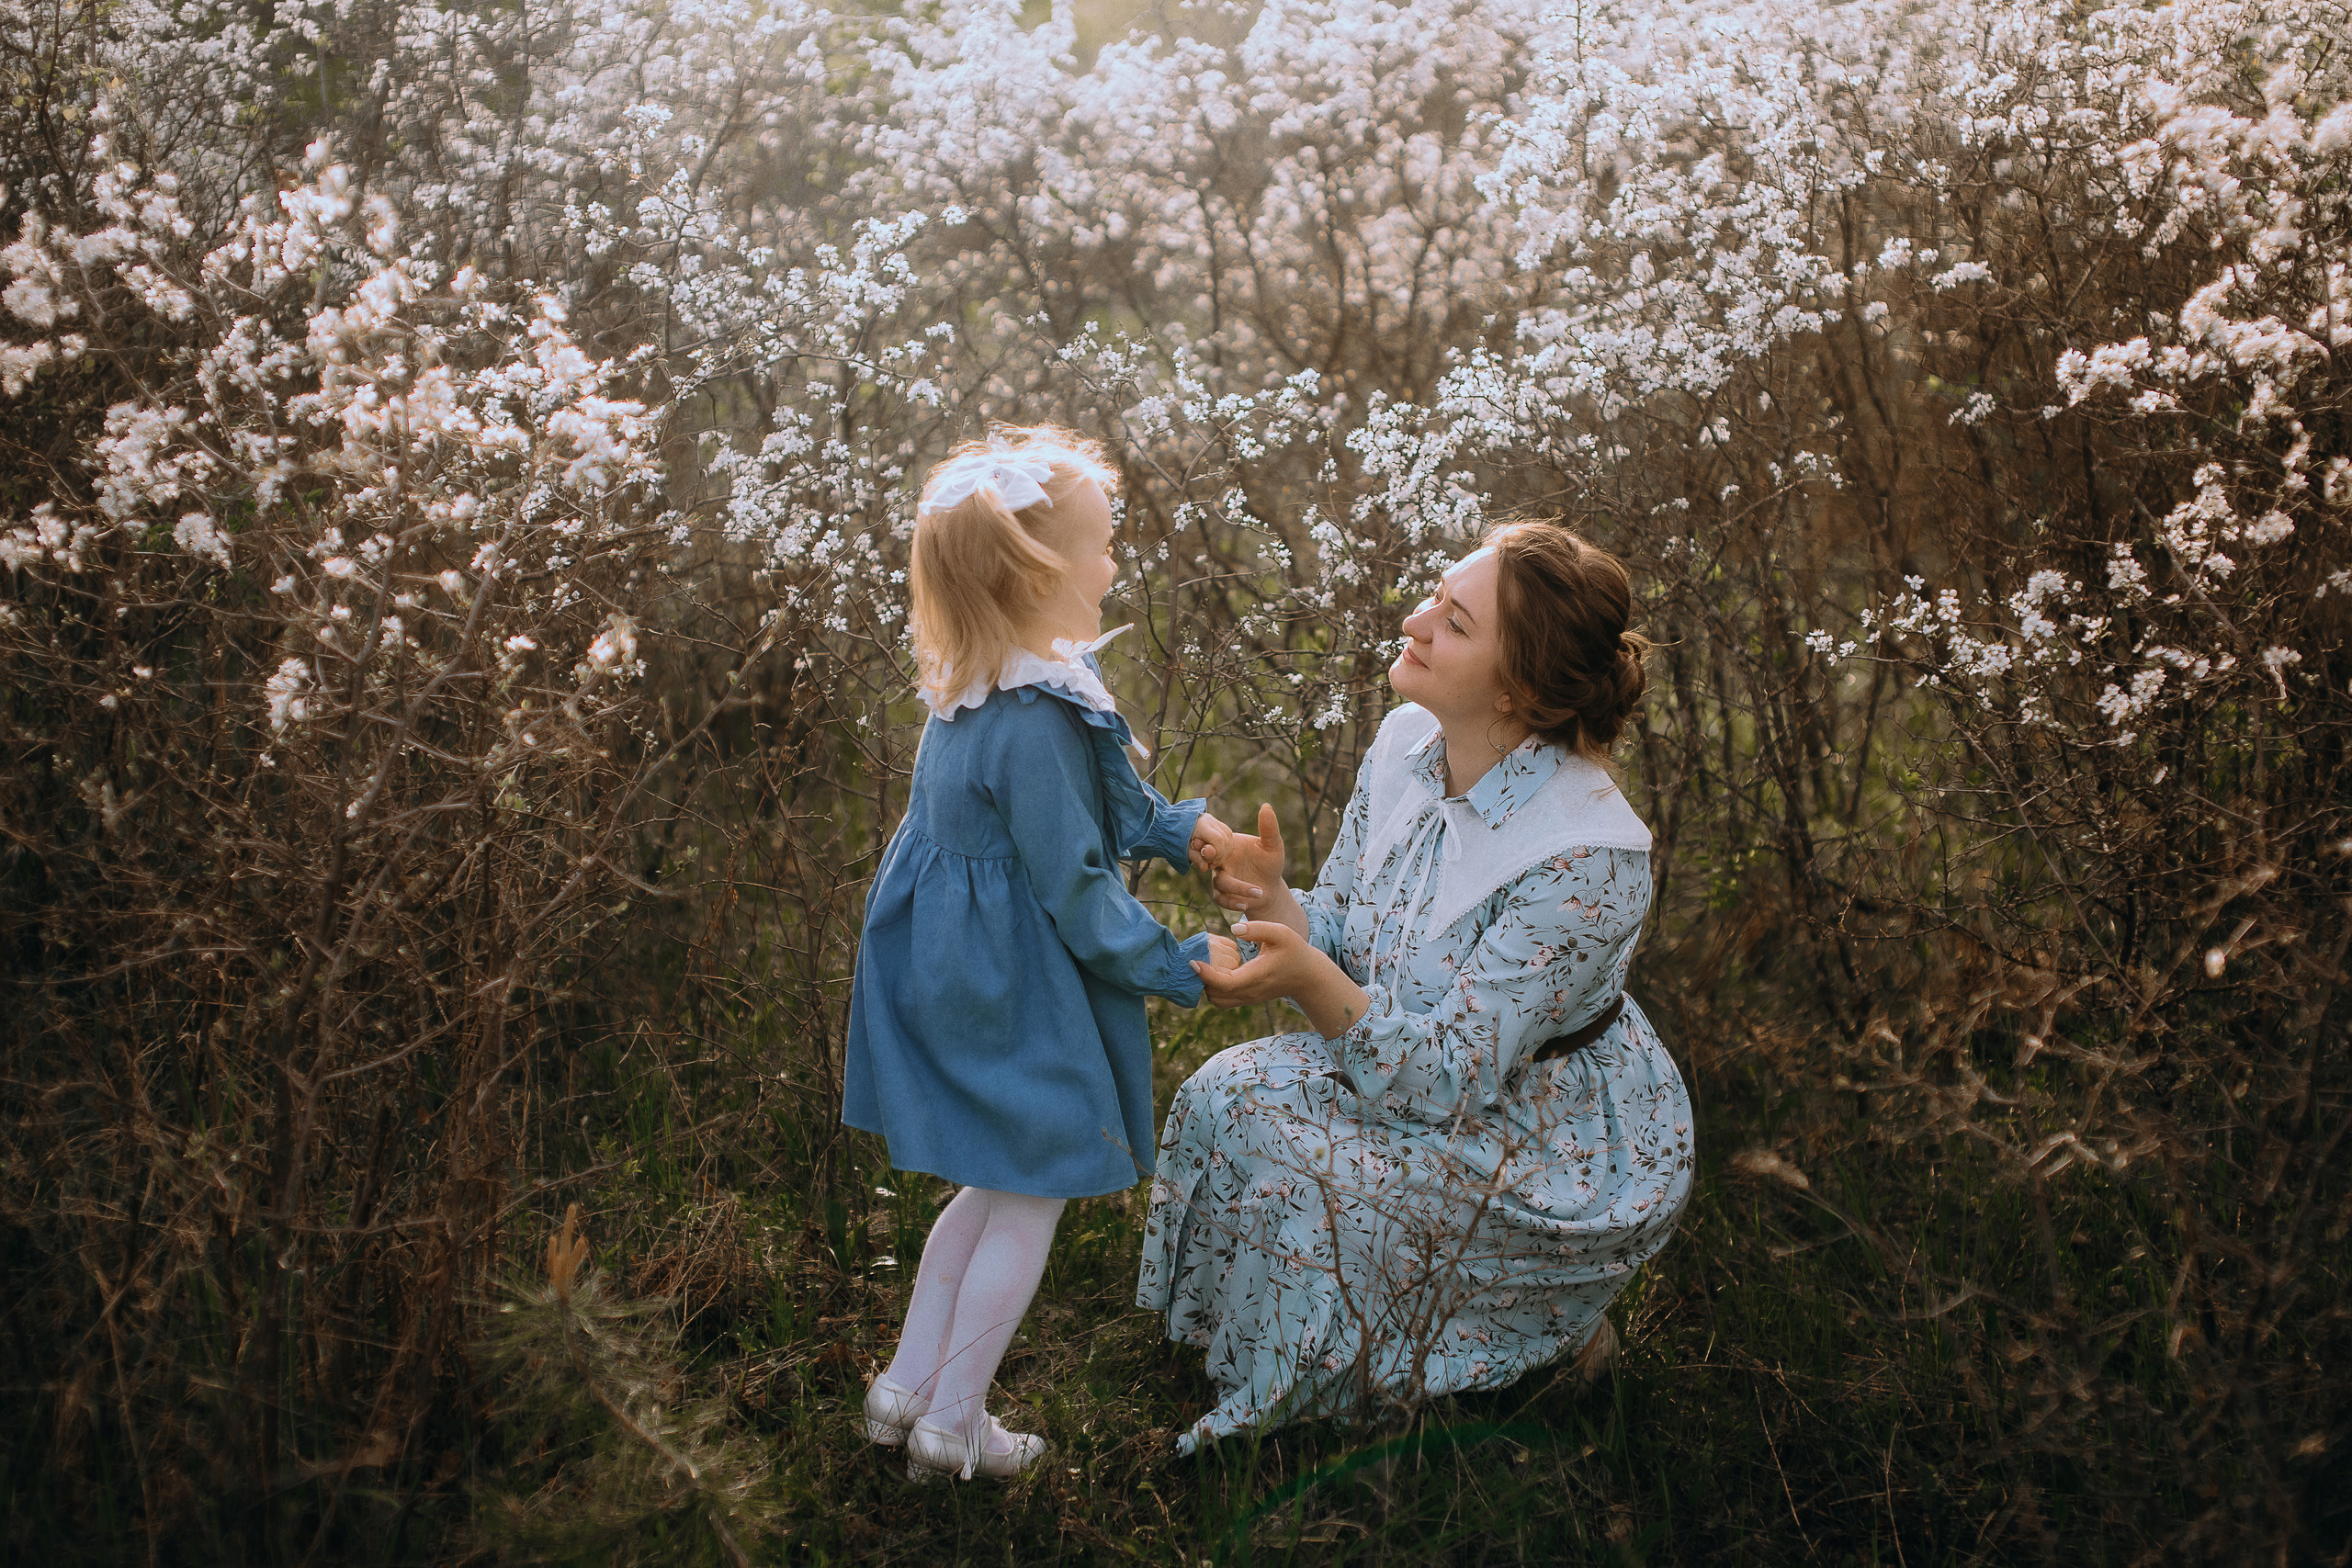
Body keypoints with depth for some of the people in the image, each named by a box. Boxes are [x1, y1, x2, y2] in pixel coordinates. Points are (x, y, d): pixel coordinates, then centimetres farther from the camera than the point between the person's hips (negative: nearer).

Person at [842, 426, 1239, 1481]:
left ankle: (906, 1386, 31)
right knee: (1034, 1197, 8)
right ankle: (951, 1425, 20)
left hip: (954, 973, 10)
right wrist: (1176, 964, -12)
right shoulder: (1038, 722, -29)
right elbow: (1074, 889, -22)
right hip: (1014, 993, -10)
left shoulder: (980, 684, 2)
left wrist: (1172, 828, 14)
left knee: (998, 1187, 23)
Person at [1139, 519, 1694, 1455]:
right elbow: (1341, 932, -1)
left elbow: (1449, 1077, -30)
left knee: (1307, 1187, -24)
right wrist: (1274, 903, -23)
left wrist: (1309, 978, -42)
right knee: (1228, 1098, -11)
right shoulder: (1408, 742, -10)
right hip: (1406, 1053, 7)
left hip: (1560, 1149, -7)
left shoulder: (1585, 855, -32)